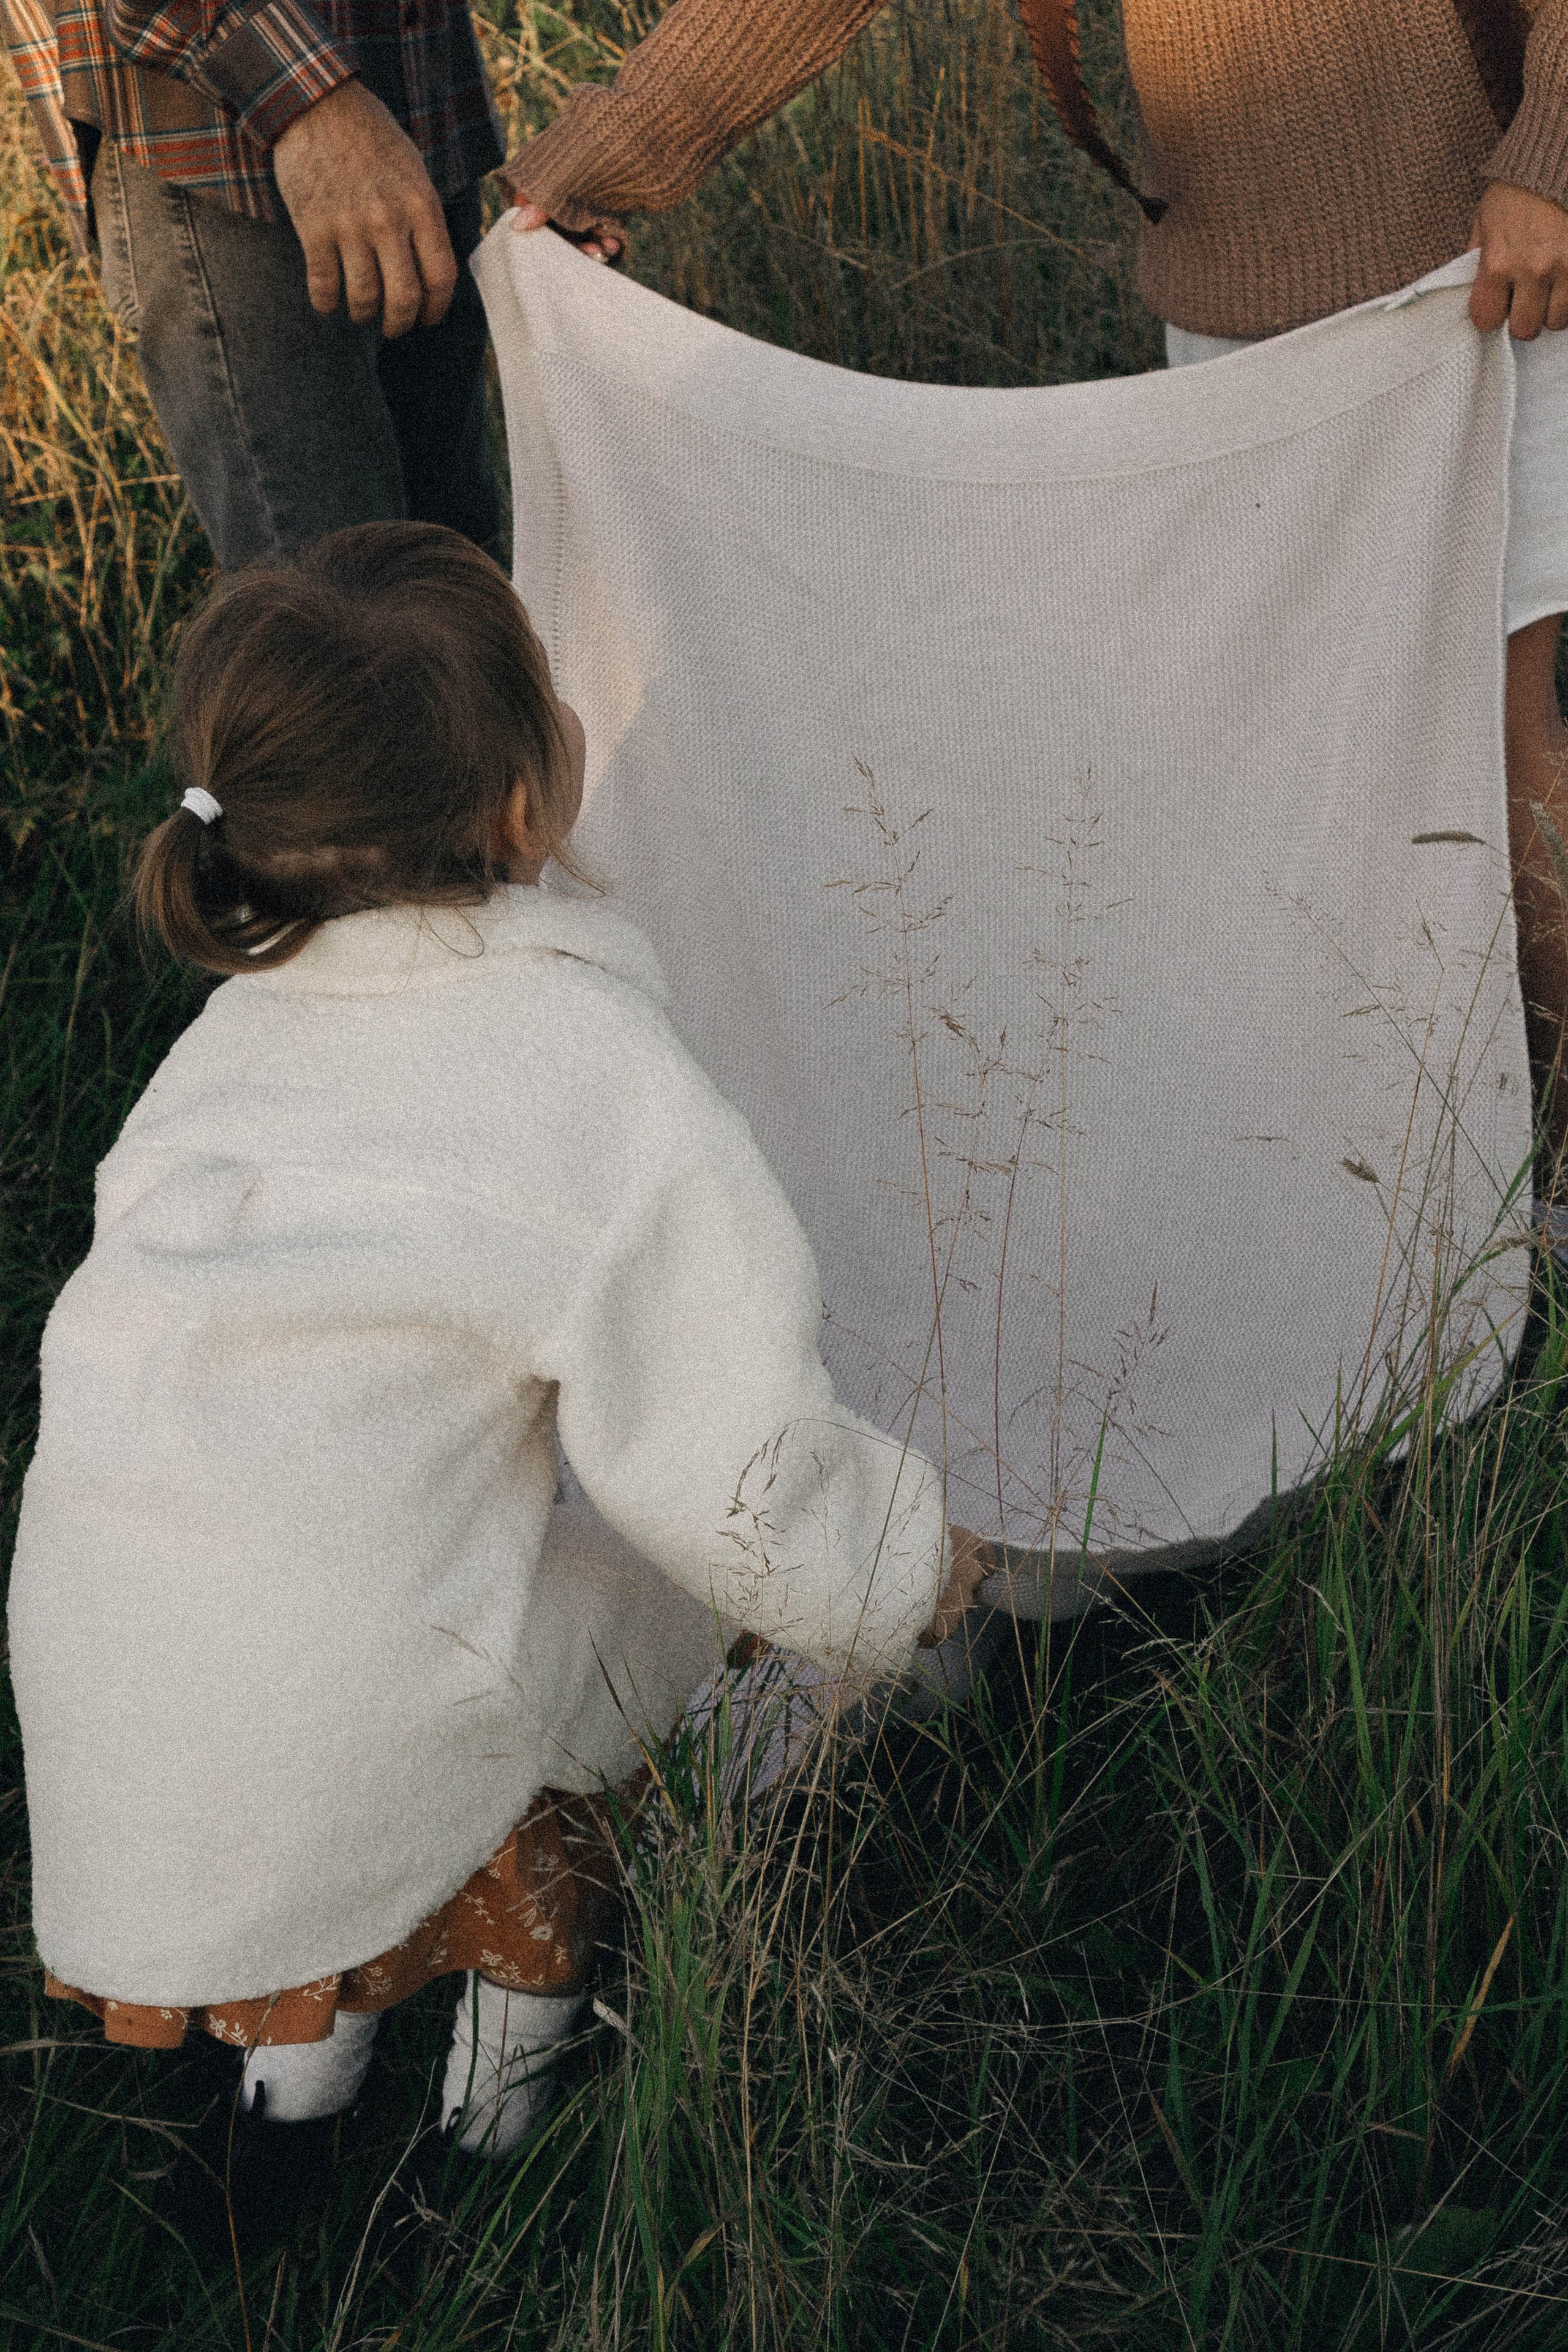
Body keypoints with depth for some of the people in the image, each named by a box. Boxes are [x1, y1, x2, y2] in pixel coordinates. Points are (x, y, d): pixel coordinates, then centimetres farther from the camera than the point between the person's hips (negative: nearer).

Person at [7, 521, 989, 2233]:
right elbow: (729, 1465, -17)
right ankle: (516, 2043, 33)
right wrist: (916, 1564, 4)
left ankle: (294, 2039, 37)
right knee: (648, 1584, 21)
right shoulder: (594, 1070, -16)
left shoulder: (243, 1015, 4)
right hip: (348, 1730, -6)